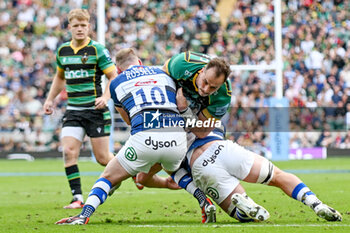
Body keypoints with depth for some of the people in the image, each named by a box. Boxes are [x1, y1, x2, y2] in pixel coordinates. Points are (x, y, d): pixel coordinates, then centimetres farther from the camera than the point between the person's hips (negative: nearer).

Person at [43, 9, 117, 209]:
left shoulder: (98, 50, -7)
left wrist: (105, 97, -24)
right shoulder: (62, 51, 9)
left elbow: (114, 76, -8)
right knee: (69, 151, -12)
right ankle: (77, 198, -7)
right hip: (73, 111, 4)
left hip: (96, 110, -4)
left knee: (102, 157, -3)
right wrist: (50, 99, 20)